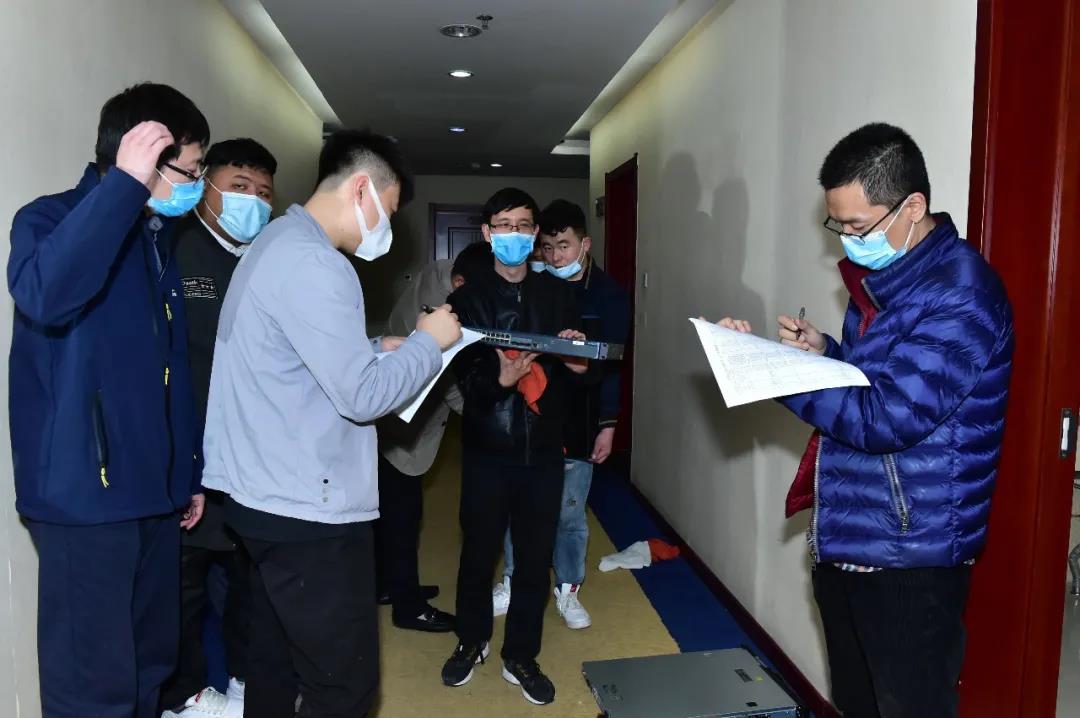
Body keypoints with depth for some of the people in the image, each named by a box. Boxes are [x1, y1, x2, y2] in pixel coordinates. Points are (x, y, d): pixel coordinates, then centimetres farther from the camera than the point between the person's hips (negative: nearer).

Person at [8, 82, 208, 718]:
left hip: (152, 487, 7)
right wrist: (126, 184, -27)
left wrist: (188, 473, 16)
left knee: (152, 661, 16)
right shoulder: (50, 219, -8)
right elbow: (44, 293, -34)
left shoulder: (158, 237, 13)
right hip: (86, 491, -7)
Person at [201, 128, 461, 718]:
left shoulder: (276, 243, 13)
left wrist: (376, 350, 11)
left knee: (276, 669, 19)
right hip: (309, 511, -10)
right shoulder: (312, 262, -20)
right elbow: (362, 396, -21)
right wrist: (429, 341, -7)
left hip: (267, 498, 10)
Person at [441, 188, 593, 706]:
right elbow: (462, 377, -10)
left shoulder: (558, 294, 6)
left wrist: (577, 361, -15)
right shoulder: (468, 299, 0)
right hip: (487, 449, -1)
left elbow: (579, 374, 7)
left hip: (543, 449, 2)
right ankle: (472, 641, 37)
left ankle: (521, 657, 29)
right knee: (478, 552, 12)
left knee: (535, 558, 9)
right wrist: (500, 379, -29)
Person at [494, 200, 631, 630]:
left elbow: (611, 365, -1)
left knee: (570, 513, 9)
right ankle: (512, 582, 31)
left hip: (577, 422, -1)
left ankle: (568, 591, 27)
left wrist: (607, 425, -2)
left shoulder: (608, 294, -2)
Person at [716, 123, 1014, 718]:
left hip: (909, 554, -9)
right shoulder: (880, 276, 10)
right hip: (845, 536, 9)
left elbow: (888, 419, -26)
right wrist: (824, 352, 2)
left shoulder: (958, 293, -20)